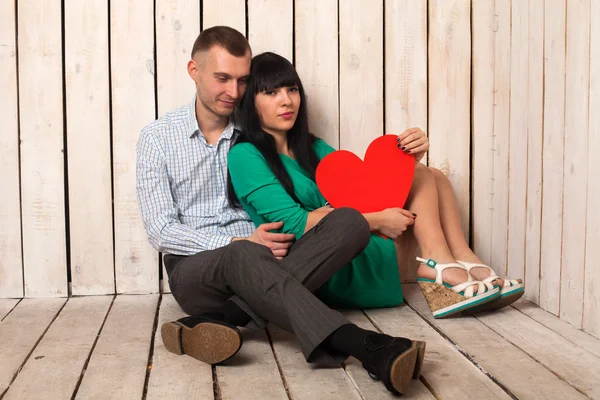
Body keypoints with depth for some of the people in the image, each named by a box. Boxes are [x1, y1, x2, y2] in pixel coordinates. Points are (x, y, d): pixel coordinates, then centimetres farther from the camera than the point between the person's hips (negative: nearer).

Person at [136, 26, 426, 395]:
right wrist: (240, 242, -17)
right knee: (244, 257, -39)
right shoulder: (158, 138, 2)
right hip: (194, 268, -3)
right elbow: (161, 231, -6)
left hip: (259, 261, 3)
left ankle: (219, 320, -34)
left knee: (349, 221, -23)